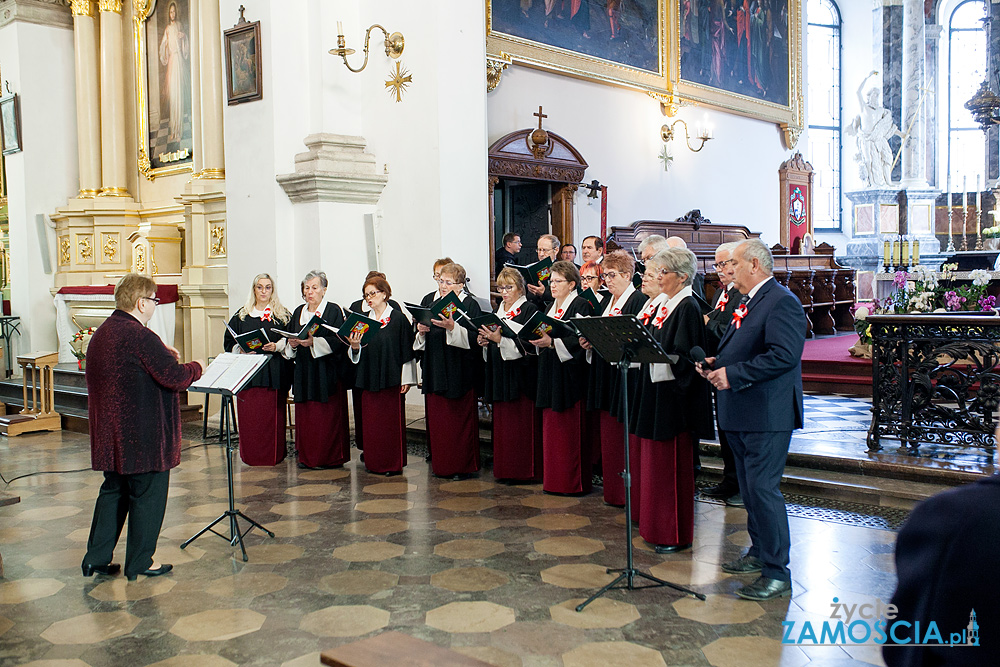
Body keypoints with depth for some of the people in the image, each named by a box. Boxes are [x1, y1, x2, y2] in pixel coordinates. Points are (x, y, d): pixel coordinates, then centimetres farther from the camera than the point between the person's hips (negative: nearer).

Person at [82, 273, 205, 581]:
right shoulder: (141, 337, -21)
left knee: (114, 490, 19)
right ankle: (139, 563, 14)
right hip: (142, 434, -9)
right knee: (148, 494, 4)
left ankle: (96, 558, 24)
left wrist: (160, 354, 12)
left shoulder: (102, 333, 9)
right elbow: (175, 378, -21)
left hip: (110, 432, 9)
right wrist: (196, 367, -2)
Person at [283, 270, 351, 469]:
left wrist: (313, 342, -24)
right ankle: (307, 457, 15)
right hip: (303, 372, 6)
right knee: (305, 414, 6)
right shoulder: (298, 312, 15)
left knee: (327, 415, -3)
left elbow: (338, 341, -13)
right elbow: (289, 347, 17)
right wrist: (292, 344, -6)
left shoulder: (334, 311, -3)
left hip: (327, 372, -5)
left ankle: (327, 457, 6)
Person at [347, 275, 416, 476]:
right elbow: (358, 354, 13)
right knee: (370, 422, 6)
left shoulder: (398, 318, -4)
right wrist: (355, 346, -9)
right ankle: (374, 463, 17)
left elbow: (407, 350, -5)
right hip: (368, 379, 5)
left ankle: (393, 464, 10)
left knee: (392, 421, 0)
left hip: (391, 379, -5)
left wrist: (406, 378, -8)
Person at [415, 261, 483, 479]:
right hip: (434, 369, 5)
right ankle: (440, 464, 19)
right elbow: (419, 338, 14)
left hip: (459, 370, -5)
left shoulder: (470, 304, -4)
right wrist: (421, 330, -7)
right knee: (436, 417, 8)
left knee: (460, 418, 0)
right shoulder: (429, 300, 13)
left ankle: (463, 465, 11)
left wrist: (453, 327, -26)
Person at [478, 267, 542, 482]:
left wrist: (499, 339, -25)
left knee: (521, 425, -5)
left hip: (521, 375, -7)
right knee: (502, 423, 9)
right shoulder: (498, 310, 18)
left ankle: (523, 470, 3)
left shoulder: (529, 310, -6)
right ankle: (504, 470, 16)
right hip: (500, 374, 7)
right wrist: (484, 340, 1)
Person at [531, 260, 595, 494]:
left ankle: (574, 482, 5)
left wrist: (552, 342, -25)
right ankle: (553, 480, 18)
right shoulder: (551, 306, 18)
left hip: (570, 376, -8)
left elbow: (580, 341, -18)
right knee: (551, 429, 10)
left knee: (571, 431, -4)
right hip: (550, 375, 8)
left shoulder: (581, 306, -8)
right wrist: (538, 340, -2)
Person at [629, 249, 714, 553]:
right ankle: (656, 526, 25)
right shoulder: (664, 304, 13)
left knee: (673, 465, -1)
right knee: (654, 461, 14)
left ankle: (676, 534, 10)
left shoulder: (688, 307, -13)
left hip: (674, 396, -9)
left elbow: (682, 357, -20)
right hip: (655, 391, 9)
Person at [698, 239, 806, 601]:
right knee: (750, 487, 18)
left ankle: (777, 573, 1)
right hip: (740, 413, 10)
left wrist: (733, 374, -23)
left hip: (767, 415, -10)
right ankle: (760, 553, 33)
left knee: (762, 489, -8)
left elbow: (784, 356, -25)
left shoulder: (781, 302, -15)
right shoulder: (747, 302, 17)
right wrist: (716, 364, 4)